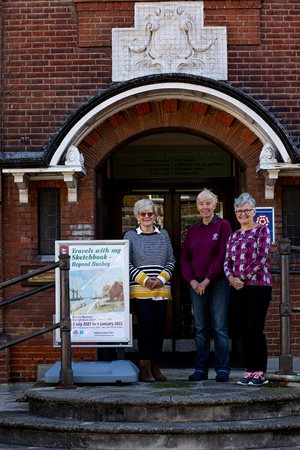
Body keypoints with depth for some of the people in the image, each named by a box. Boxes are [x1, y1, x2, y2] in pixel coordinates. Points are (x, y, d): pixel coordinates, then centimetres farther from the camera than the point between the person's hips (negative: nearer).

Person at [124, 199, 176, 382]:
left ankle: (156, 367, 12)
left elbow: (171, 261, 12)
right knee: (146, 326, -10)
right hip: (140, 290, -3)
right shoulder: (130, 236, 4)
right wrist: (144, 279, -10)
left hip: (162, 290, 3)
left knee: (160, 327, 3)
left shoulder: (164, 234, 12)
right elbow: (127, 263, 0)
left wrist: (161, 279, -4)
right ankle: (145, 368, -3)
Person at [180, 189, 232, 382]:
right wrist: (192, 280, -4)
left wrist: (207, 279, -13)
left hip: (218, 282, -4)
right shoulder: (193, 230, 13)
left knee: (219, 326, -3)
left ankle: (223, 368, 2)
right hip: (196, 284, 4)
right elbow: (184, 258, 11)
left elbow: (223, 256, -9)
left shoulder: (223, 226, -1)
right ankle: (201, 369, 10)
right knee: (200, 328, 6)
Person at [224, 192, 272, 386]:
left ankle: (260, 372, -1)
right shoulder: (234, 236, 16)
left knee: (255, 330, -8)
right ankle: (249, 370, 12)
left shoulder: (262, 230, 0)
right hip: (238, 288, 6)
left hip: (258, 286, -5)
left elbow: (262, 257, -10)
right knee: (245, 330, 7)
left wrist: (243, 278, -14)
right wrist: (231, 277, -9)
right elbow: (227, 262, 12)